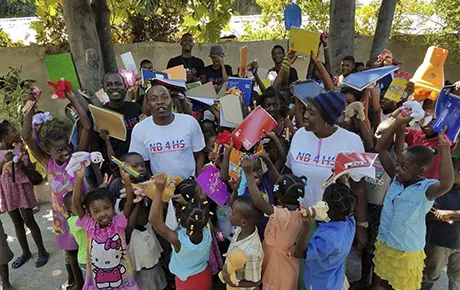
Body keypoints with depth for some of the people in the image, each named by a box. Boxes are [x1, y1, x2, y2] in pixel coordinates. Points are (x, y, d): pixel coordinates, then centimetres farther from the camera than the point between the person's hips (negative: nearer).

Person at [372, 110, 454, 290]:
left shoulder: (426, 189, -22)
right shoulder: (397, 179, -7)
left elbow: (447, 184, -46)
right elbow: (381, 149, -7)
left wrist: (444, 147, -45)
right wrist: (398, 122, -14)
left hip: (406, 254, -4)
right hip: (383, 244, 5)